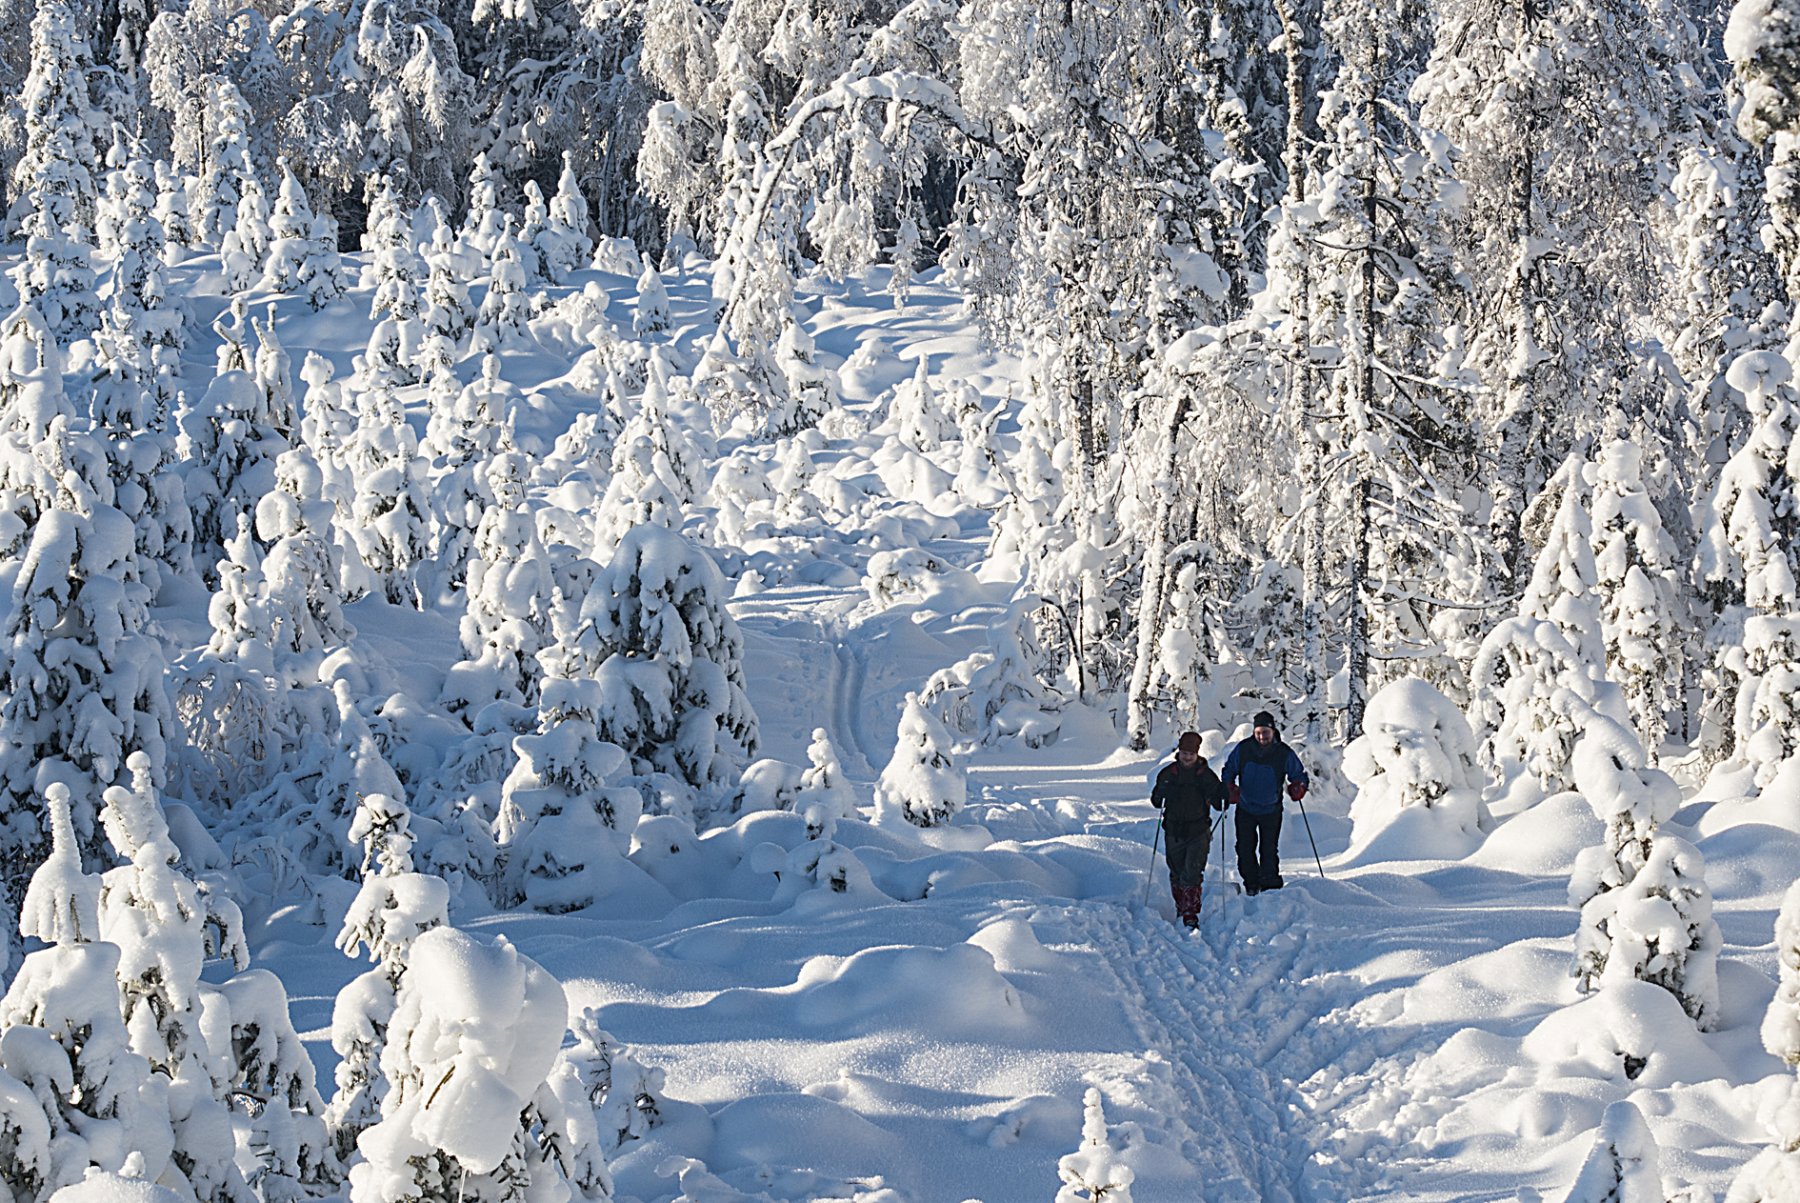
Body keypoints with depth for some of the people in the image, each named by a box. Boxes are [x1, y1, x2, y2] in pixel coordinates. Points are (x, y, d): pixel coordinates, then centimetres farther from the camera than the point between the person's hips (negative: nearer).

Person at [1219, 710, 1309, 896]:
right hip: (1245, 809, 2)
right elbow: (1228, 771, 7)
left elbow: (1299, 775, 2)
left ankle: (1270, 885, 9)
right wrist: (1230, 791, -10)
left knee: (1269, 851, -2)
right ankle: (1251, 884, 16)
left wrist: (1297, 788, -20)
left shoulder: (1284, 753, -10)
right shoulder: (1243, 749, -8)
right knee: (1245, 849, 2)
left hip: (1271, 811, -2)